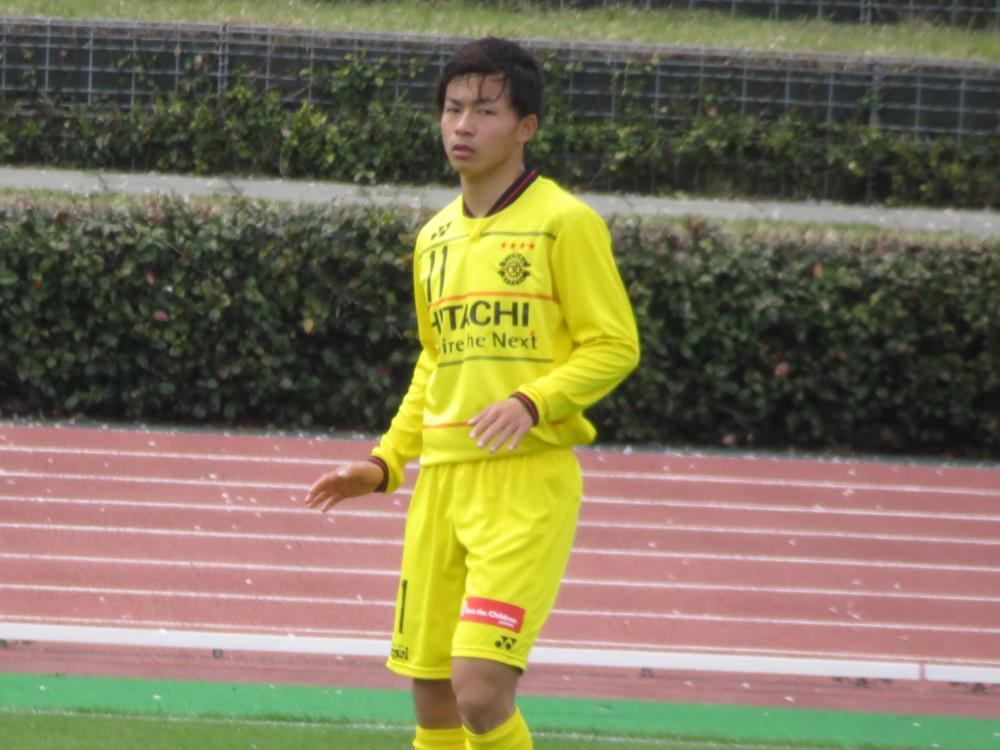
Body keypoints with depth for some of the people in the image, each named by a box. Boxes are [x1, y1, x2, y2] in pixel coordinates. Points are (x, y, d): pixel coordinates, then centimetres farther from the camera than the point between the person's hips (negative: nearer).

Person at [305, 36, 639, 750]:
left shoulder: (565, 223, -5)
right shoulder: (436, 238, 16)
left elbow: (615, 344, -7)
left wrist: (530, 403, -21)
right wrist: (385, 463, 18)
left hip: (527, 483, -7)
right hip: (441, 480, 7)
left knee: (480, 690, -19)